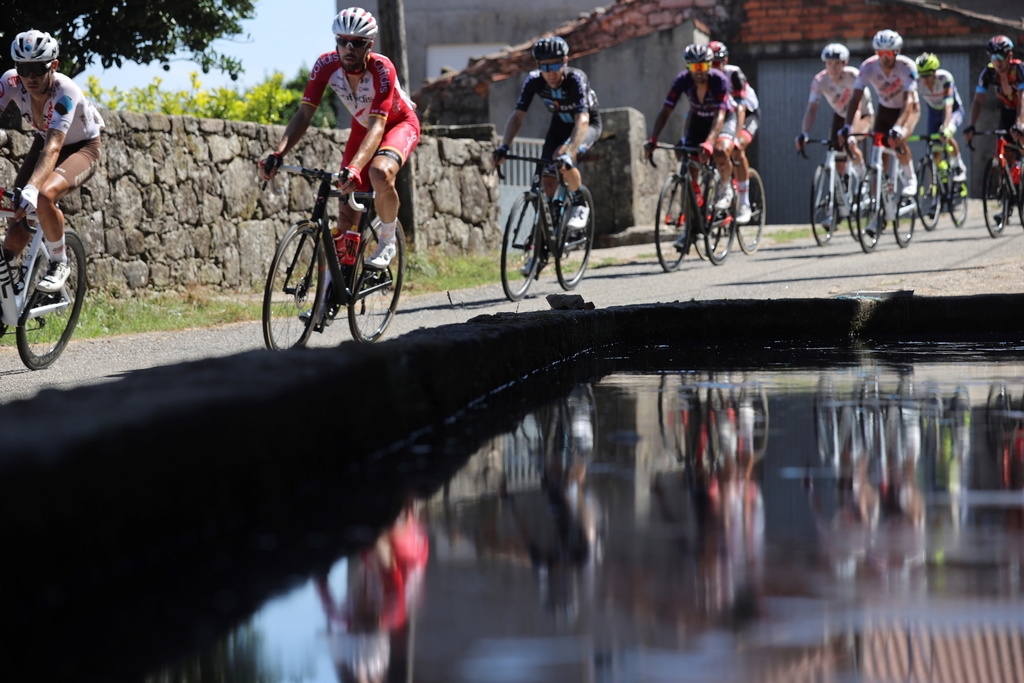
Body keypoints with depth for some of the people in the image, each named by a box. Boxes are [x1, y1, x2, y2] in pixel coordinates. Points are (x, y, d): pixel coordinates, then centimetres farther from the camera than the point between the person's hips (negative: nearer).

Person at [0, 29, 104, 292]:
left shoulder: (66, 91, -35)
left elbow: (53, 147, -45)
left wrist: (32, 188, -59)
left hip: (82, 148, -5)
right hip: (44, 143, 5)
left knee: (44, 196, -33)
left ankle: (59, 264, -11)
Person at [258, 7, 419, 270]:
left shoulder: (381, 69, -35)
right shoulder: (327, 65, -24)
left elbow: (378, 126, -42)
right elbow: (304, 114, -26)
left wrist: (354, 168, -58)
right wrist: (277, 154, -42)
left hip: (399, 124, -4)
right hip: (362, 128, 4)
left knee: (379, 173, -36)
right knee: (347, 213, -4)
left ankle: (388, 241, -11)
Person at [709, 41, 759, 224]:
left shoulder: (734, 74, -28)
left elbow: (740, 108, -35)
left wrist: (737, 137, -47)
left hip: (748, 114, -5)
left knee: (737, 149, -30)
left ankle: (744, 205, -26)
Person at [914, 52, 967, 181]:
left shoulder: (944, 78, -34)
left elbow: (948, 104, -42)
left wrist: (946, 128, -54)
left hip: (954, 110, -4)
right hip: (934, 112, 4)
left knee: (947, 136, -31)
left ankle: (959, 167, -7)